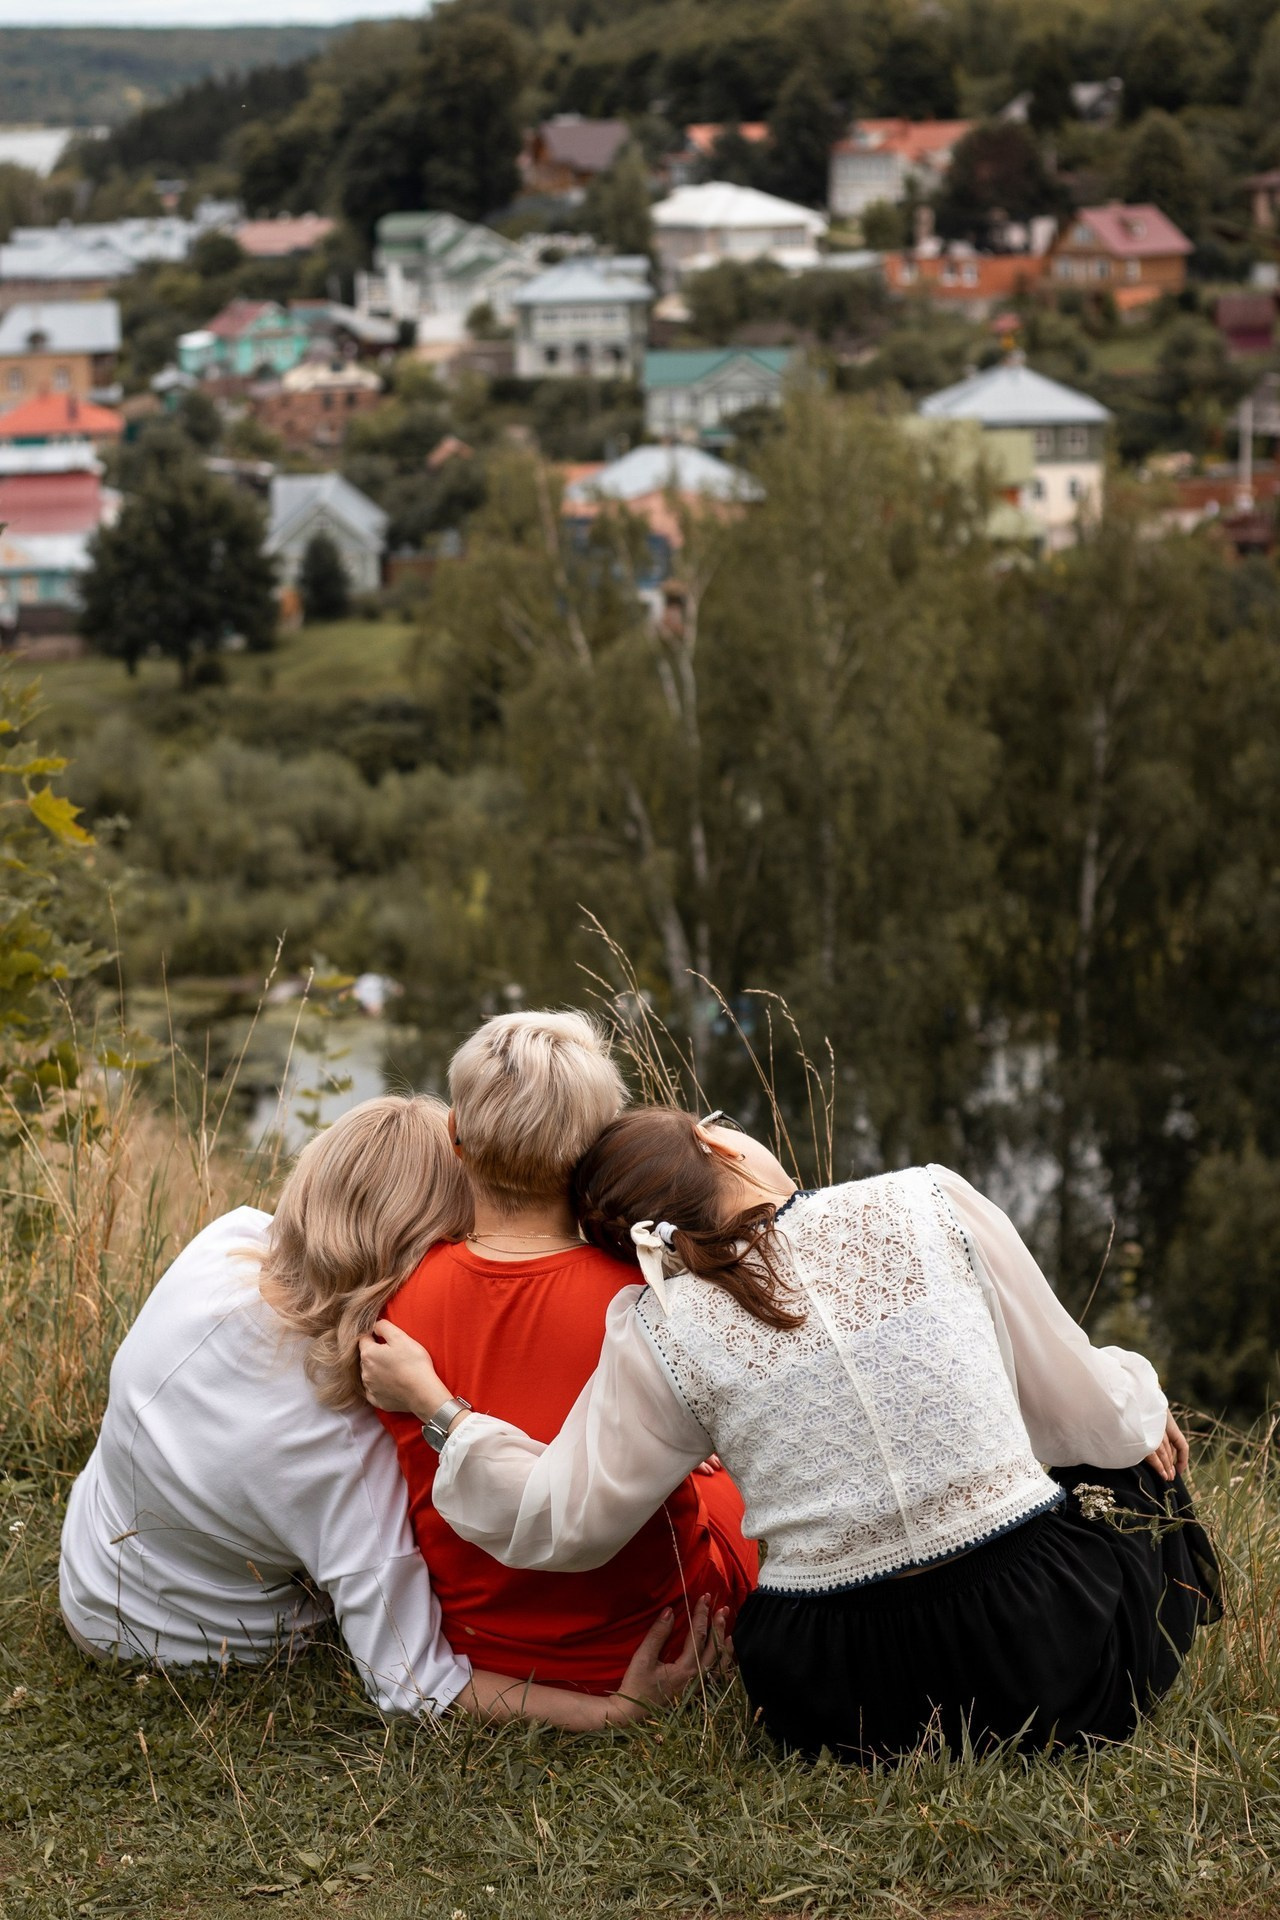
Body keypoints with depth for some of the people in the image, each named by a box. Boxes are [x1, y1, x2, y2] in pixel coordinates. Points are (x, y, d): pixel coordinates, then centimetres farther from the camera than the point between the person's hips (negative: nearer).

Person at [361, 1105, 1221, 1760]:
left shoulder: (658, 1331, -4)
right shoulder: (929, 1205, -4)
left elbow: (560, 1524, 1)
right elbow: (1079, 1409, 4)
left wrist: (433, 1405, 13)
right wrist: (1139, 1400, 27)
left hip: (842, 1709, 2)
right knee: (1136, 1460, 31)